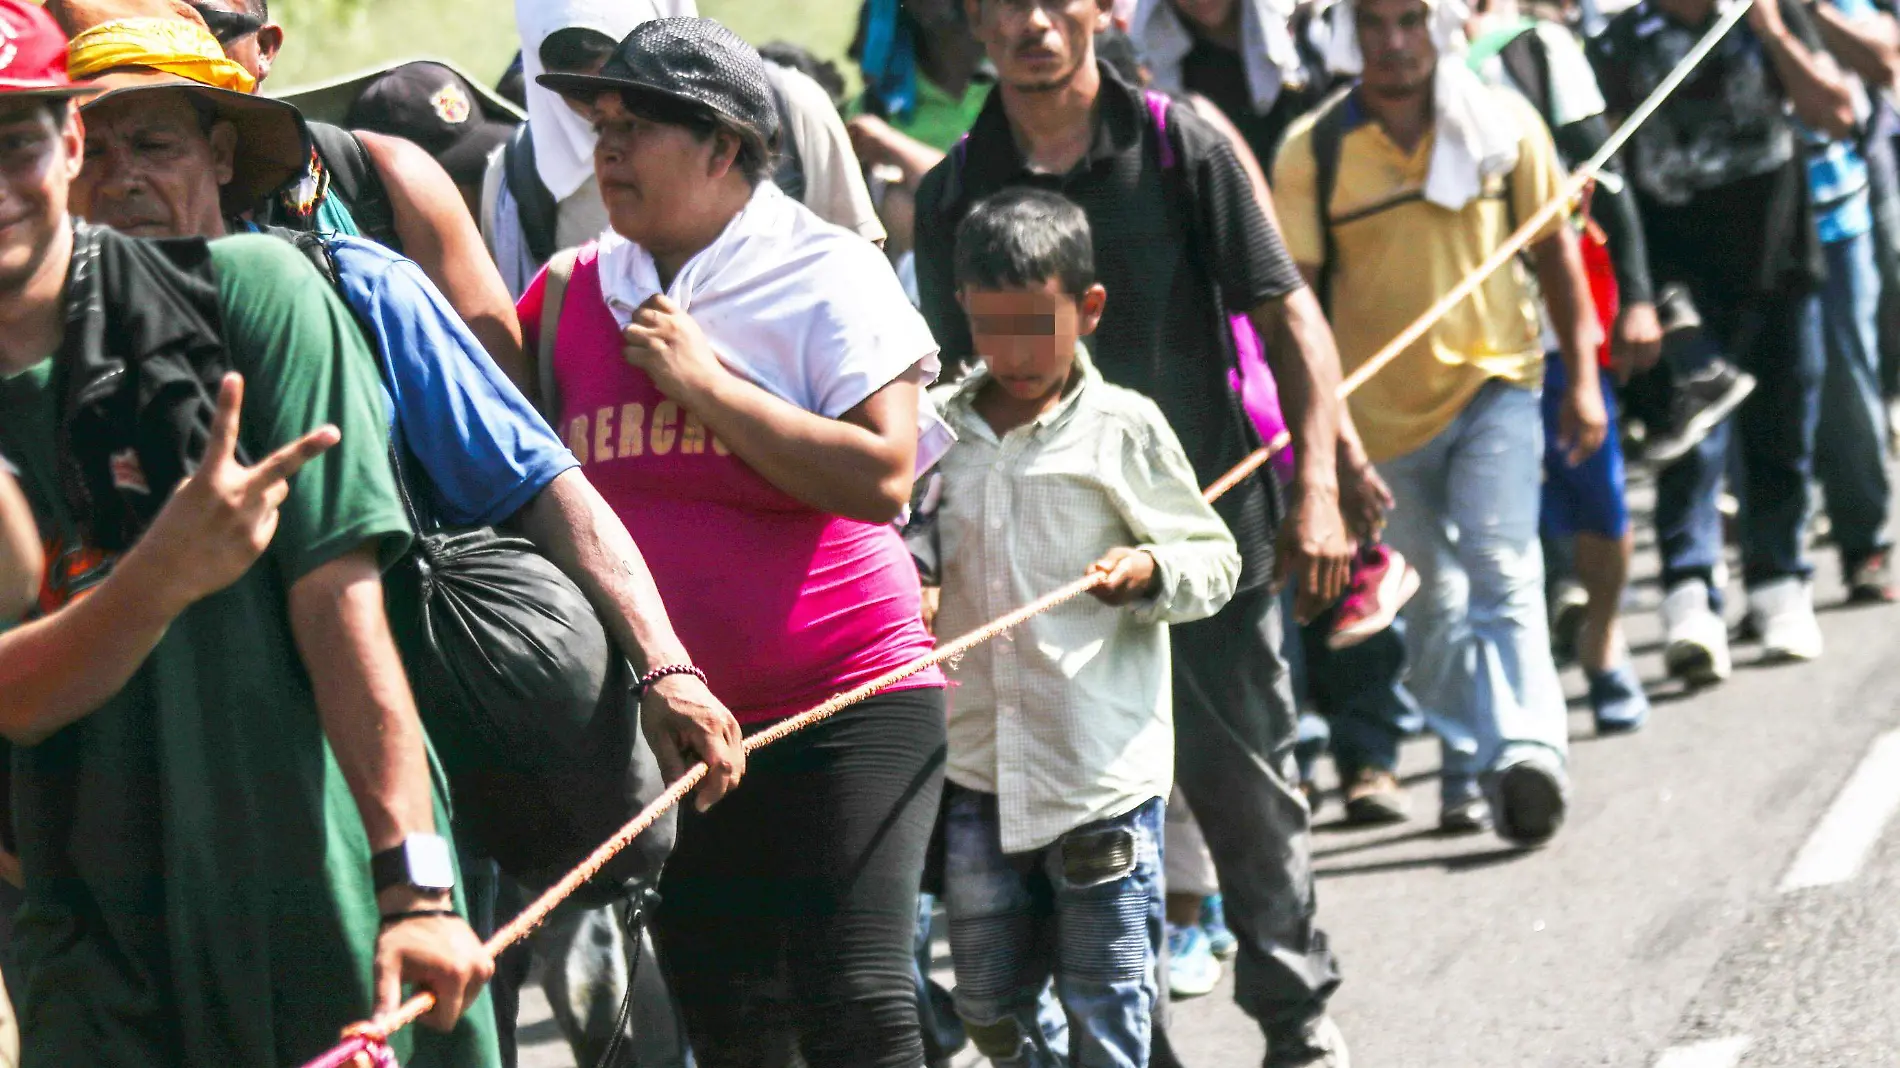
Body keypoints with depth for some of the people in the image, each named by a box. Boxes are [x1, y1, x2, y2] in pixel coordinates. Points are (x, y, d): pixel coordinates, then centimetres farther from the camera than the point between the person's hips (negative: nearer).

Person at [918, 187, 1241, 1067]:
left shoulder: (1123, 428, -3)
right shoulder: (938, 429, 7)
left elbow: (1214, 559, 2)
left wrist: (1151, 573, -18)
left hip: (1103, 766, -4)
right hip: (977, 768, 4)